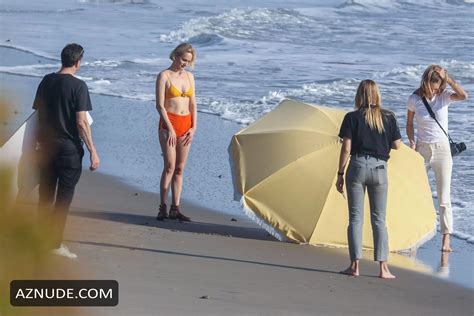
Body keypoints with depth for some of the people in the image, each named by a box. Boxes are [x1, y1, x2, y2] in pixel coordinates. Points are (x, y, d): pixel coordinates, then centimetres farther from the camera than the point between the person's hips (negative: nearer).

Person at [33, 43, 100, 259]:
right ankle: (55, 243, 1)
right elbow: (81, 122, -18)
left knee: (45, 193, 15)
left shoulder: (47, 81, 3)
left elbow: (37, 111, 10)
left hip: (46, 145, 6)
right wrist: (92, 151, -13)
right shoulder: (78, 86, -14)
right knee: (64, 196, 1)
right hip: (69, 148, -6)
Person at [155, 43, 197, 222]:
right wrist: (170, 128, -14)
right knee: (169, 167, -11)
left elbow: (192, 104, 13)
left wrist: (193, 127, 3)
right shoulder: (164, 76, -4)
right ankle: (162, 208, -8)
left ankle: (175, 209, 6)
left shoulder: (189, 77, 13)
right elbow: (160, 105, -9)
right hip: (168, 123, -5)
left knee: (180, 168, 4)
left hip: (186, 124, 5)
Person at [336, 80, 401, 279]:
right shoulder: (388, 117, 4)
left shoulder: (352, 118, -2)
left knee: (355, 218, 4)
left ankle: (355, 265, 2)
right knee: (379, 220, 7)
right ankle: (383, 267, 1)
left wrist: (340, 174, 2)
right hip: (379, 168, 2)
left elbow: (346, 148, -5)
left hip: (357, 166, -1)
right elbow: (397, 146, 7)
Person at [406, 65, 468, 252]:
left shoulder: (444, 97, -7)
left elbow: (463, 96, -27)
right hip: (422, 150, 1)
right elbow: (409, 123, 8)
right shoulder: (415, 99, -4)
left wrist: (447, 78, -24)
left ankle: (446, 239, -1)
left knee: (444, 198, -3)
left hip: (442, 150, -1)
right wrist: (412, 142, -6)